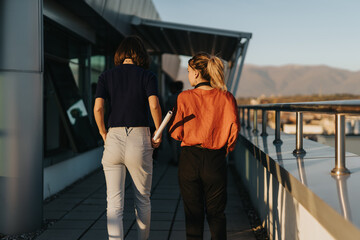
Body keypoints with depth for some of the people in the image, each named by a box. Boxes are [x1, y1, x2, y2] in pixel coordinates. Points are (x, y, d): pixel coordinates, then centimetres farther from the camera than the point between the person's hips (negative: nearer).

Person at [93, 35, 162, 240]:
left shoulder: (106, 76, 7)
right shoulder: (147, 76, 1)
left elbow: (98, 108, -4)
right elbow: (154, 106, -13)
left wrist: (103, 133, 9)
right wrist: (158, 134, -1)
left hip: (114, 139, 1)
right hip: (139, 139, -1)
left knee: (114, 202, 2)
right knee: (143, 200, 16)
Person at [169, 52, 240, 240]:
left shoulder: (184, 97, -6)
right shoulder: (226, 97, -4)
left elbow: (176, 133, -4)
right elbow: (233, 127, -10)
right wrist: (226, 149, 6)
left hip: (189, 159, 0)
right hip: (216, 160, 1)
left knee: (193, 214, 11)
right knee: (216, 213, 14)